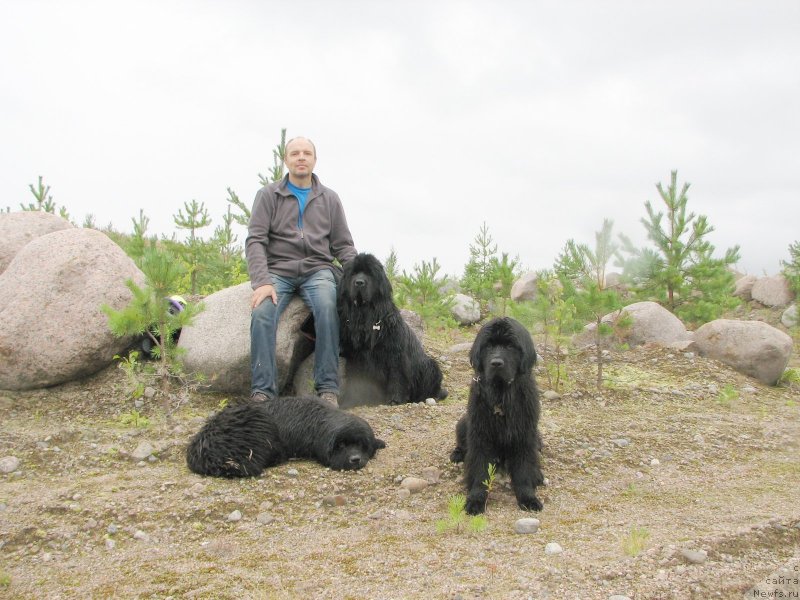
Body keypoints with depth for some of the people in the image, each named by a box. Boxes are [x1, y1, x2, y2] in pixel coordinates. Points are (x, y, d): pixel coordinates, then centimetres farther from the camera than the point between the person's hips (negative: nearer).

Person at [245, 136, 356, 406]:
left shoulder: (330, 199, 14)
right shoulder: (268, 195, 7)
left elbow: (343, 245, 12)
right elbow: (255, 241, -2)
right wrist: (262, 282, -18)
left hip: (317, 270, 1)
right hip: (277, 270, 0)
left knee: (327, 309, -32)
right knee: (261, 313, -30)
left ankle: (328, 388, -27)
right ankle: (262, 392, -25)